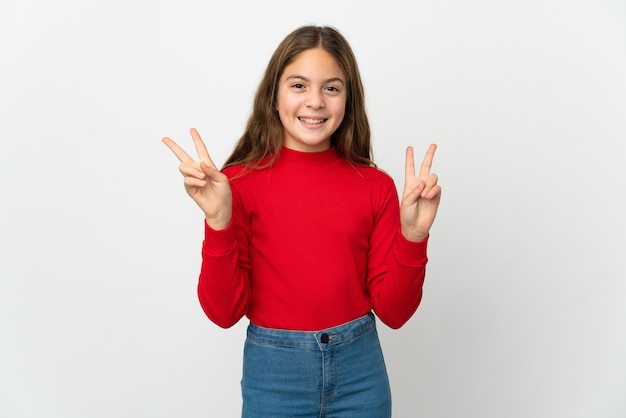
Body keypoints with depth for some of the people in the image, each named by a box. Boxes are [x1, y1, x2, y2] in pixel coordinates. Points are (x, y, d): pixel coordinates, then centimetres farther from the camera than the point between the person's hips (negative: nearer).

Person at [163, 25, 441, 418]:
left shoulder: (376, 186, -5)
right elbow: (224, 311, -11)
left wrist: (412, 235, -18)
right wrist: (218, 220, -23)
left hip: (359, 370, 2)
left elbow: (394, 311, -4)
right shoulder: (239, 183, -10)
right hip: (274, 371, -1)